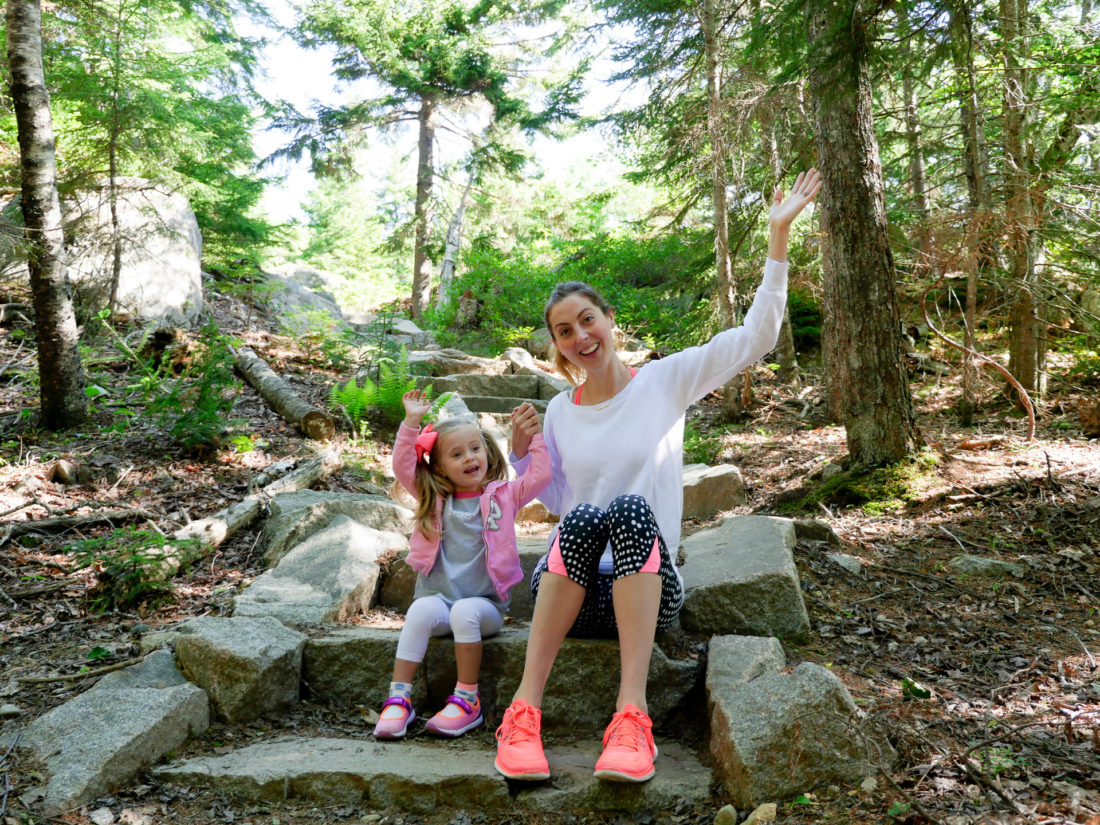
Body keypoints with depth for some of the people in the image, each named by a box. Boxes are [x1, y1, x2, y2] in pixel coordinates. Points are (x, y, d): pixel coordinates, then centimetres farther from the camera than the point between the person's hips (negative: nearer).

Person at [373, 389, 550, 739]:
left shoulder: (503, 495, 7)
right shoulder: (433, 499, 12)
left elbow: (540, 476, -2)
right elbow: (403, 468, 2)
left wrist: (533, 438, -3)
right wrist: (412, 422, -5)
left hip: (485, 602, -1)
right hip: (438, 596, 2)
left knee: (465, 611, -34)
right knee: (421, 610, -31)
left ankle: (467, 700, -24)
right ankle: (398, 698, -26)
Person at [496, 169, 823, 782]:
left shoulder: (664, 381, 4)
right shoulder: (559, 412, 13)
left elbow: (755, 337, -6)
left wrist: (779, 236, -11)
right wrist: (522, 454, 3)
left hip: (649, 588, -2)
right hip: (571, 589, 2)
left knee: (632, 508, -34)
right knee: (585, 517, -33)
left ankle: (632, 713, -41)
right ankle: (525, 711, -34)